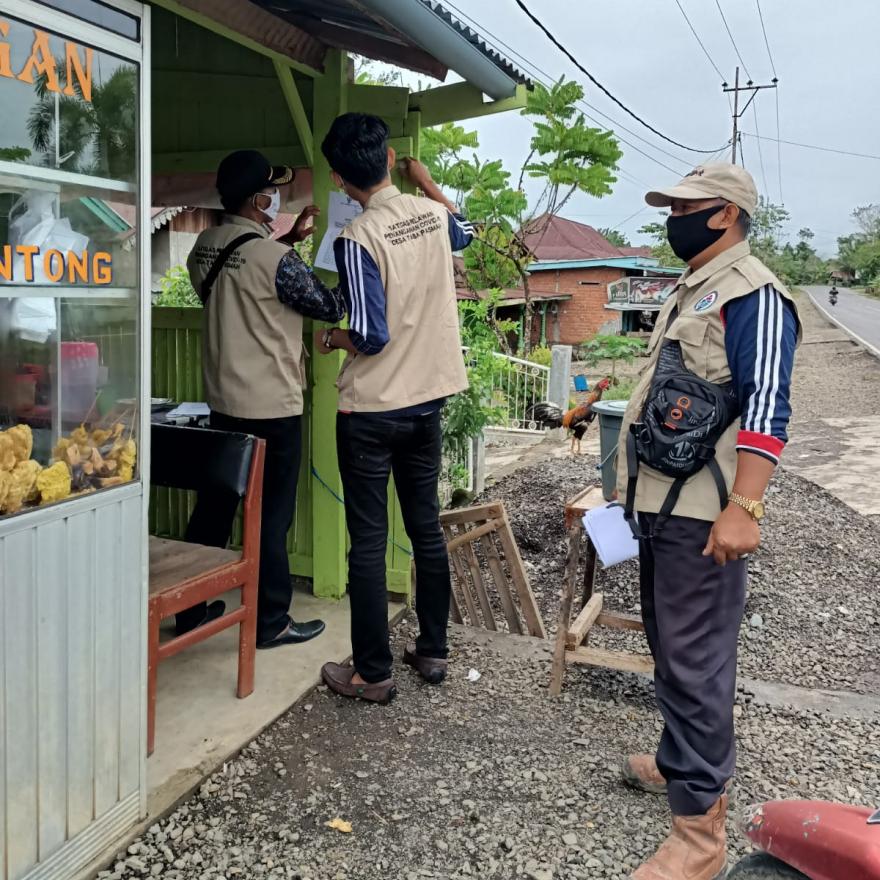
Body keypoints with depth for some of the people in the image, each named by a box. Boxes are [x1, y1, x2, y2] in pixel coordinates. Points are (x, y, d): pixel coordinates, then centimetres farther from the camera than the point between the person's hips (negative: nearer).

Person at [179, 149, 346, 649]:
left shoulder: (204, 247, 5)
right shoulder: (275, 259, -19)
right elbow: (332, 308, -8)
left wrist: (290, 238, 20)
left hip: (223, 401, 8)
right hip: (273, 406, -7)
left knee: (214, 505, 15)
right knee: (271, 515, 3)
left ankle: (192, 609, 26)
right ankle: (271, 622, 13)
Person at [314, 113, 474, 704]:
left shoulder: (358, 240, -17)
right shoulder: (432, 214, 2)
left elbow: (371, 337, -19)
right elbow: (463, 231, 27)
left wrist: (330, 339, 0)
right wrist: (426, 181, 37)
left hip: (371, 409, -6)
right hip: (428, 398, 6)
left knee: (368, 541, 3)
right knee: (426, 528, 15)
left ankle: (373, 672, 12)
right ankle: (432, 650, 27)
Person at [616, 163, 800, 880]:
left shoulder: (753, 294, -12)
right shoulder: (688, 292, 18)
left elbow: (765, 409, -20)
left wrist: (743, 509, -28)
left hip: (702, 517, -10)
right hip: (659, 504, 10)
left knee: (694, 663, -5)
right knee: (670, 649, 20)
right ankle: (685, 763, 38)